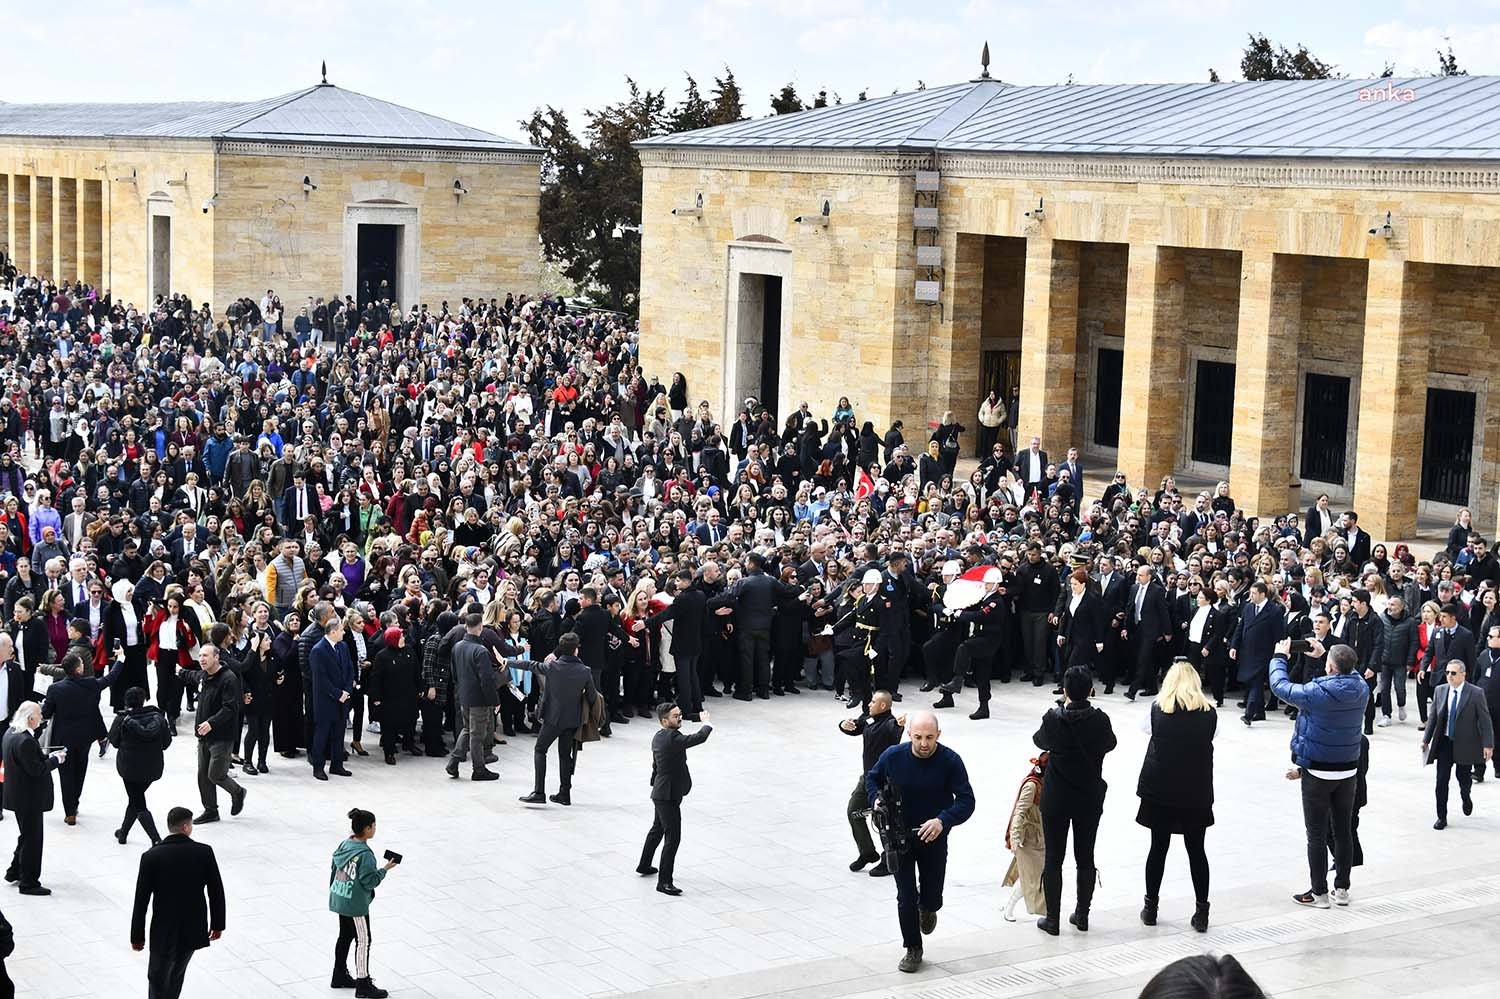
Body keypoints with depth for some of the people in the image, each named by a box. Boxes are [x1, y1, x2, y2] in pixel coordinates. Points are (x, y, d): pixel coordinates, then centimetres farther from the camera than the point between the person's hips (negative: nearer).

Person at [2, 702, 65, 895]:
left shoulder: (11, 733, 4)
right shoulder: (25, 741, -27)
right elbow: (36, 769, -25)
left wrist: (48, 756, 6)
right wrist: (56, 760, -12)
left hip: (19, 796, 10)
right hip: (29, 799, -10)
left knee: (27, 836, 25)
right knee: (32, 840, 3)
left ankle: (14, 872, 36)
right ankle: (29, 883, 12)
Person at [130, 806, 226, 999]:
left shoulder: (151, 857, -12)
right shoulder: (204, 852, -9)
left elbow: (141, 900, -8)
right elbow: (216, 892, -4)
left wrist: (137, 936, 1)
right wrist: (217, 924, 10)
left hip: (163, 931, -2)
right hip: (194, 930, 2)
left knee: (157, 980, 12)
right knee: (176, 976, 23)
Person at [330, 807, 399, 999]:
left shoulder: (344, 845, 2)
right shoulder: (365, 854, -23)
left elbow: (333, 869, 11)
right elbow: (370, 881, -22)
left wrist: (333, 892, 22)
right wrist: (385, 869, -11)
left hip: (339, 900, 9)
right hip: (356, 904, -9)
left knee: (345, 936, 21)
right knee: (363, 941, 1)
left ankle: (340, 977, 33)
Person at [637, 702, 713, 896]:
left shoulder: (658, 737, 8)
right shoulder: (672, 738, -24)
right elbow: (699, 738, -28)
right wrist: (707, 723, -8)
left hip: (661, 791, 11)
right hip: (668, 795, -11)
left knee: (658, 829, 28)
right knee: (673, 837, -9)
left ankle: (644, 866, 45)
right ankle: (664, 881, -8)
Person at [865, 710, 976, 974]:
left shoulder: (950, 761, -19)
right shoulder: (893, 756, -14)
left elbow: (966, 801, -20)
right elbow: (872, 778, 7)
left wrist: (943, 820, -36)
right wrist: (877, 798, -14)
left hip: (934, 838, 0)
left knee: (931, 899, 9)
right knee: (906, 898, 0)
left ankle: (927, 908, 48)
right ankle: (913, 949, 19)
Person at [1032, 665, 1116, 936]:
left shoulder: (1053, 719, -15)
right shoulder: (1100, 720, -14)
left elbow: (1040, 741, 6)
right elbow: (1110, 743, 7)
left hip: (1056, 799, -1)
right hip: (1090, 799, 1)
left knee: (1053, 859, 6)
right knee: (1085, 858, 14)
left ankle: (1052, 919, 9)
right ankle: (1082, 916, 21)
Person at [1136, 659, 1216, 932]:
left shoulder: (1158, 709, -6)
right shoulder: (1209, 713, -4)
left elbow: (1149, 734, 5)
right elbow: (1209, 743, 4)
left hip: (1159, 789, 0)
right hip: (1196, 792, 0)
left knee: (1158, 847, 10)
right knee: (1196, 850, 8)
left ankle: (1150, 907, 17)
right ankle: (1201, 912, 9)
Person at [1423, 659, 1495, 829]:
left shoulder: (1476, 693, -11)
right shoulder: (1440, 691, 1)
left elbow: (1485, 720, -10)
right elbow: (1434, 717, 9)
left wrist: (1488, 745, -15)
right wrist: (1427, 740, 9)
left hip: (1465, 744, -3)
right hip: (1444, 743, 3)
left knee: (1463, 778, 10)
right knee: (1441, 780, 0)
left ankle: (1465, 798, 45)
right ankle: (1442, 817, 10)